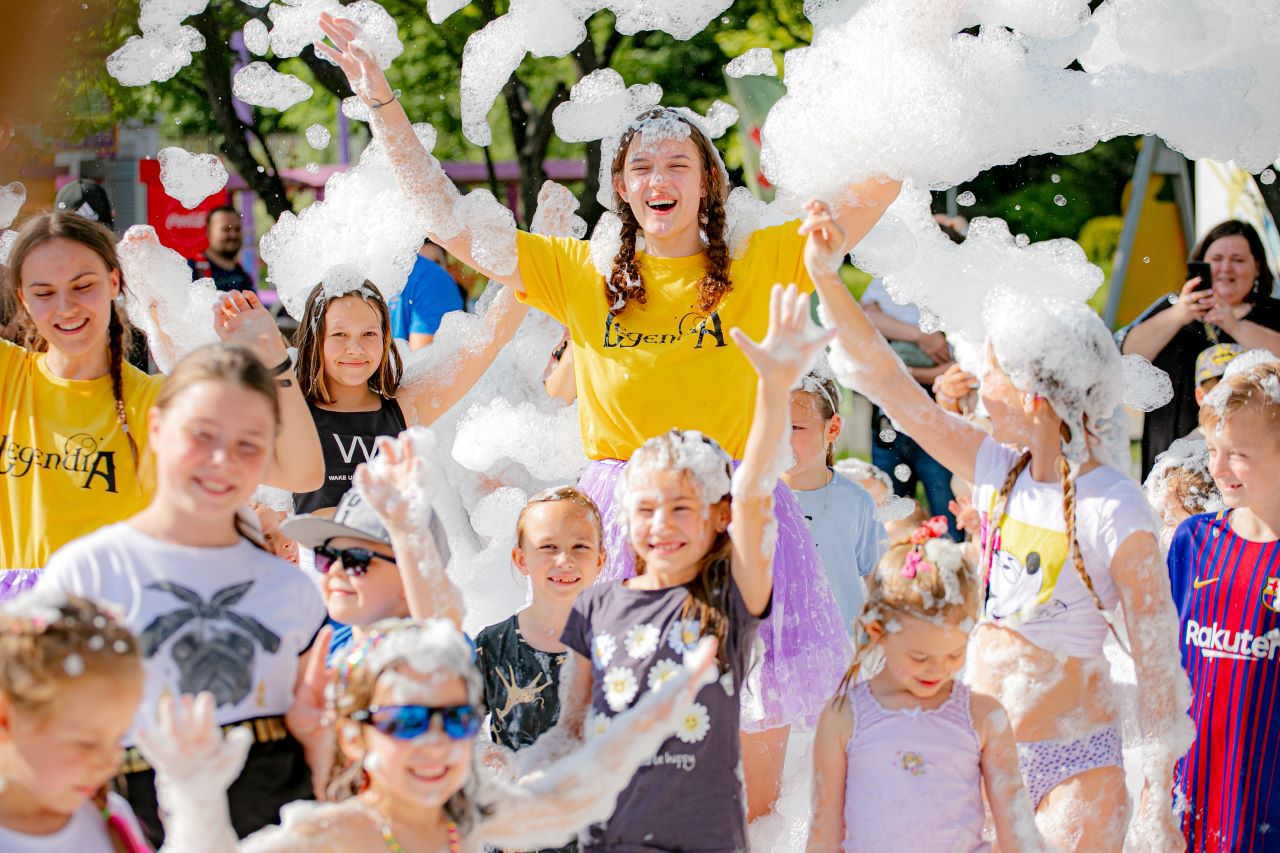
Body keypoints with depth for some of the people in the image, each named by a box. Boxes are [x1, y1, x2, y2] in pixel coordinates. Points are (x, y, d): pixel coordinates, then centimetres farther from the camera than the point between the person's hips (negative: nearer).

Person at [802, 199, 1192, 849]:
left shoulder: (1115, 511, -16)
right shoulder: (997, 469, 1)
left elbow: (1156, 654, -12)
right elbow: (886, 382, 5)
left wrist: (1160, 801, -12)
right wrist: (828, 278, -3)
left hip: (1074, 762, -6)